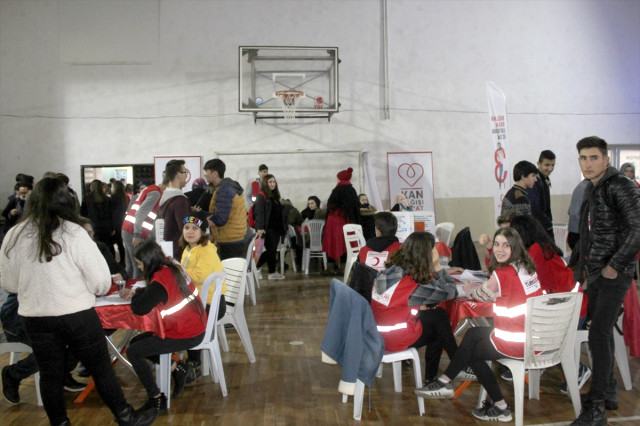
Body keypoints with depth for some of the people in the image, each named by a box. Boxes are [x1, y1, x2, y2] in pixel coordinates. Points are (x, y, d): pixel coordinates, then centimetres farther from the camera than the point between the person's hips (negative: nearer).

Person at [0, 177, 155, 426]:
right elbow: (101, 280, -15)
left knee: (49, 375, 17)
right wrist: (89, 290, 7)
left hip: (34, 318, 4)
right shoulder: (73, 233, -16)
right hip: (77, 315, -3)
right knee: (101, 370, 10)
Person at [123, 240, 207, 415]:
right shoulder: (172, 266, 3)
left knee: (133, 352, -5)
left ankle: (157, 400, 2)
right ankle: (176, 368, 14)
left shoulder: (161, 279, -24)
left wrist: (135, 298, -2)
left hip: (185, 335, -9)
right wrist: (135, 292, 5)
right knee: (136, 342, 15)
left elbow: (140, 308, -23)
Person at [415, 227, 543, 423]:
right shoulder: (527, 267, 6)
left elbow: (483, 295, 0)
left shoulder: (502, 273, -18)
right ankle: (445, 382, 22)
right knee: (472, 334, 21)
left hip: (517, 344, -8)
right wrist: (478, 285, 12)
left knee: (472, 352, 18)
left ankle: (500, 407, 22)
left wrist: (469, 288, 18)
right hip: (535, 338, 8)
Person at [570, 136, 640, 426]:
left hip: (614, 275, -8)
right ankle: (608, 392, 30)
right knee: (602, 332, 15)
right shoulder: (591, 189, 12)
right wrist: (585, 266, 14)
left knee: (599, 335, -9)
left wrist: (615, 265, -20)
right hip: (595, 273, 8)